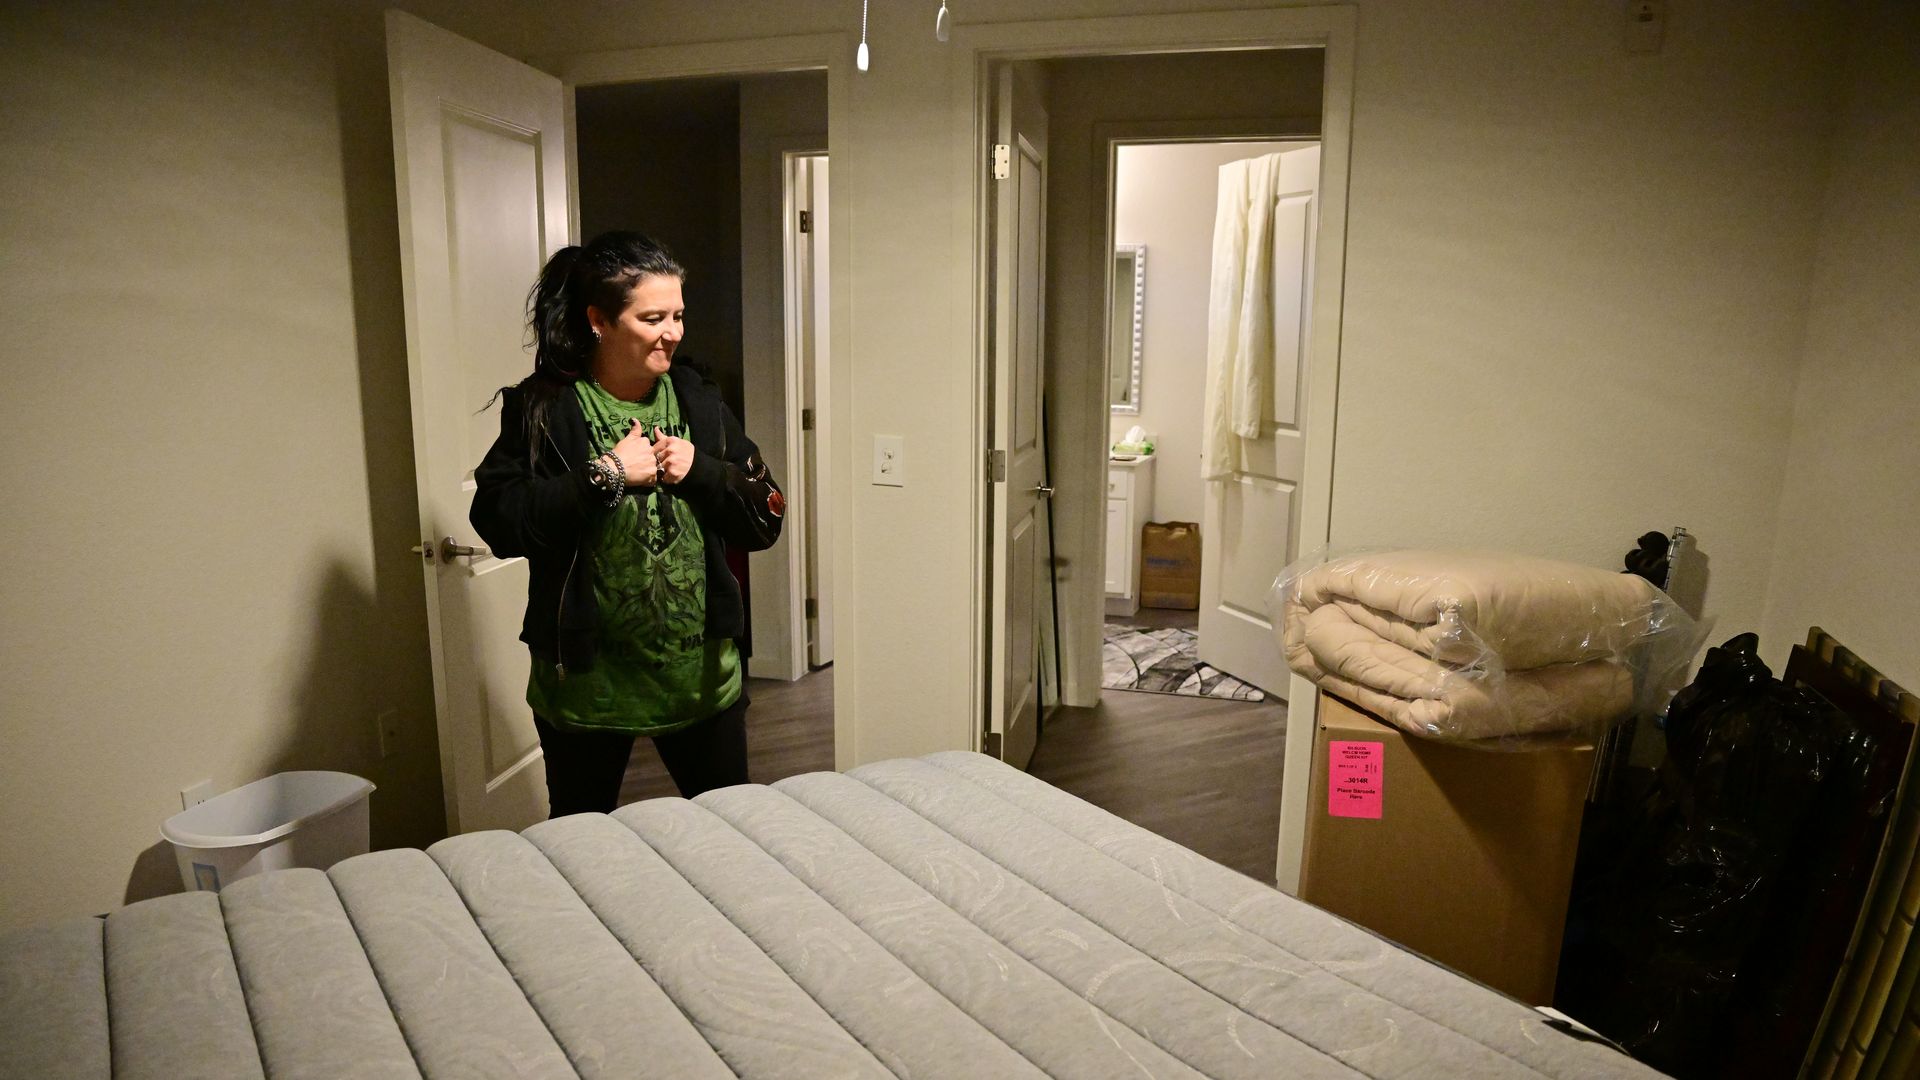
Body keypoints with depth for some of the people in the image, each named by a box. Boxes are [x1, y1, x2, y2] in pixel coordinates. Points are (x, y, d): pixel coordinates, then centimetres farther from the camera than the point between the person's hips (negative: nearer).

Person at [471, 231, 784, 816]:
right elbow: (496, 521, -18)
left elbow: (766, 520, 0)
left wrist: (698, 470, -15)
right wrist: (603, 475, -21)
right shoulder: (544, 407, -8)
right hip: (585, 681, -3)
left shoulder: (697, 400, 2)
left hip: (702, 673, 3)